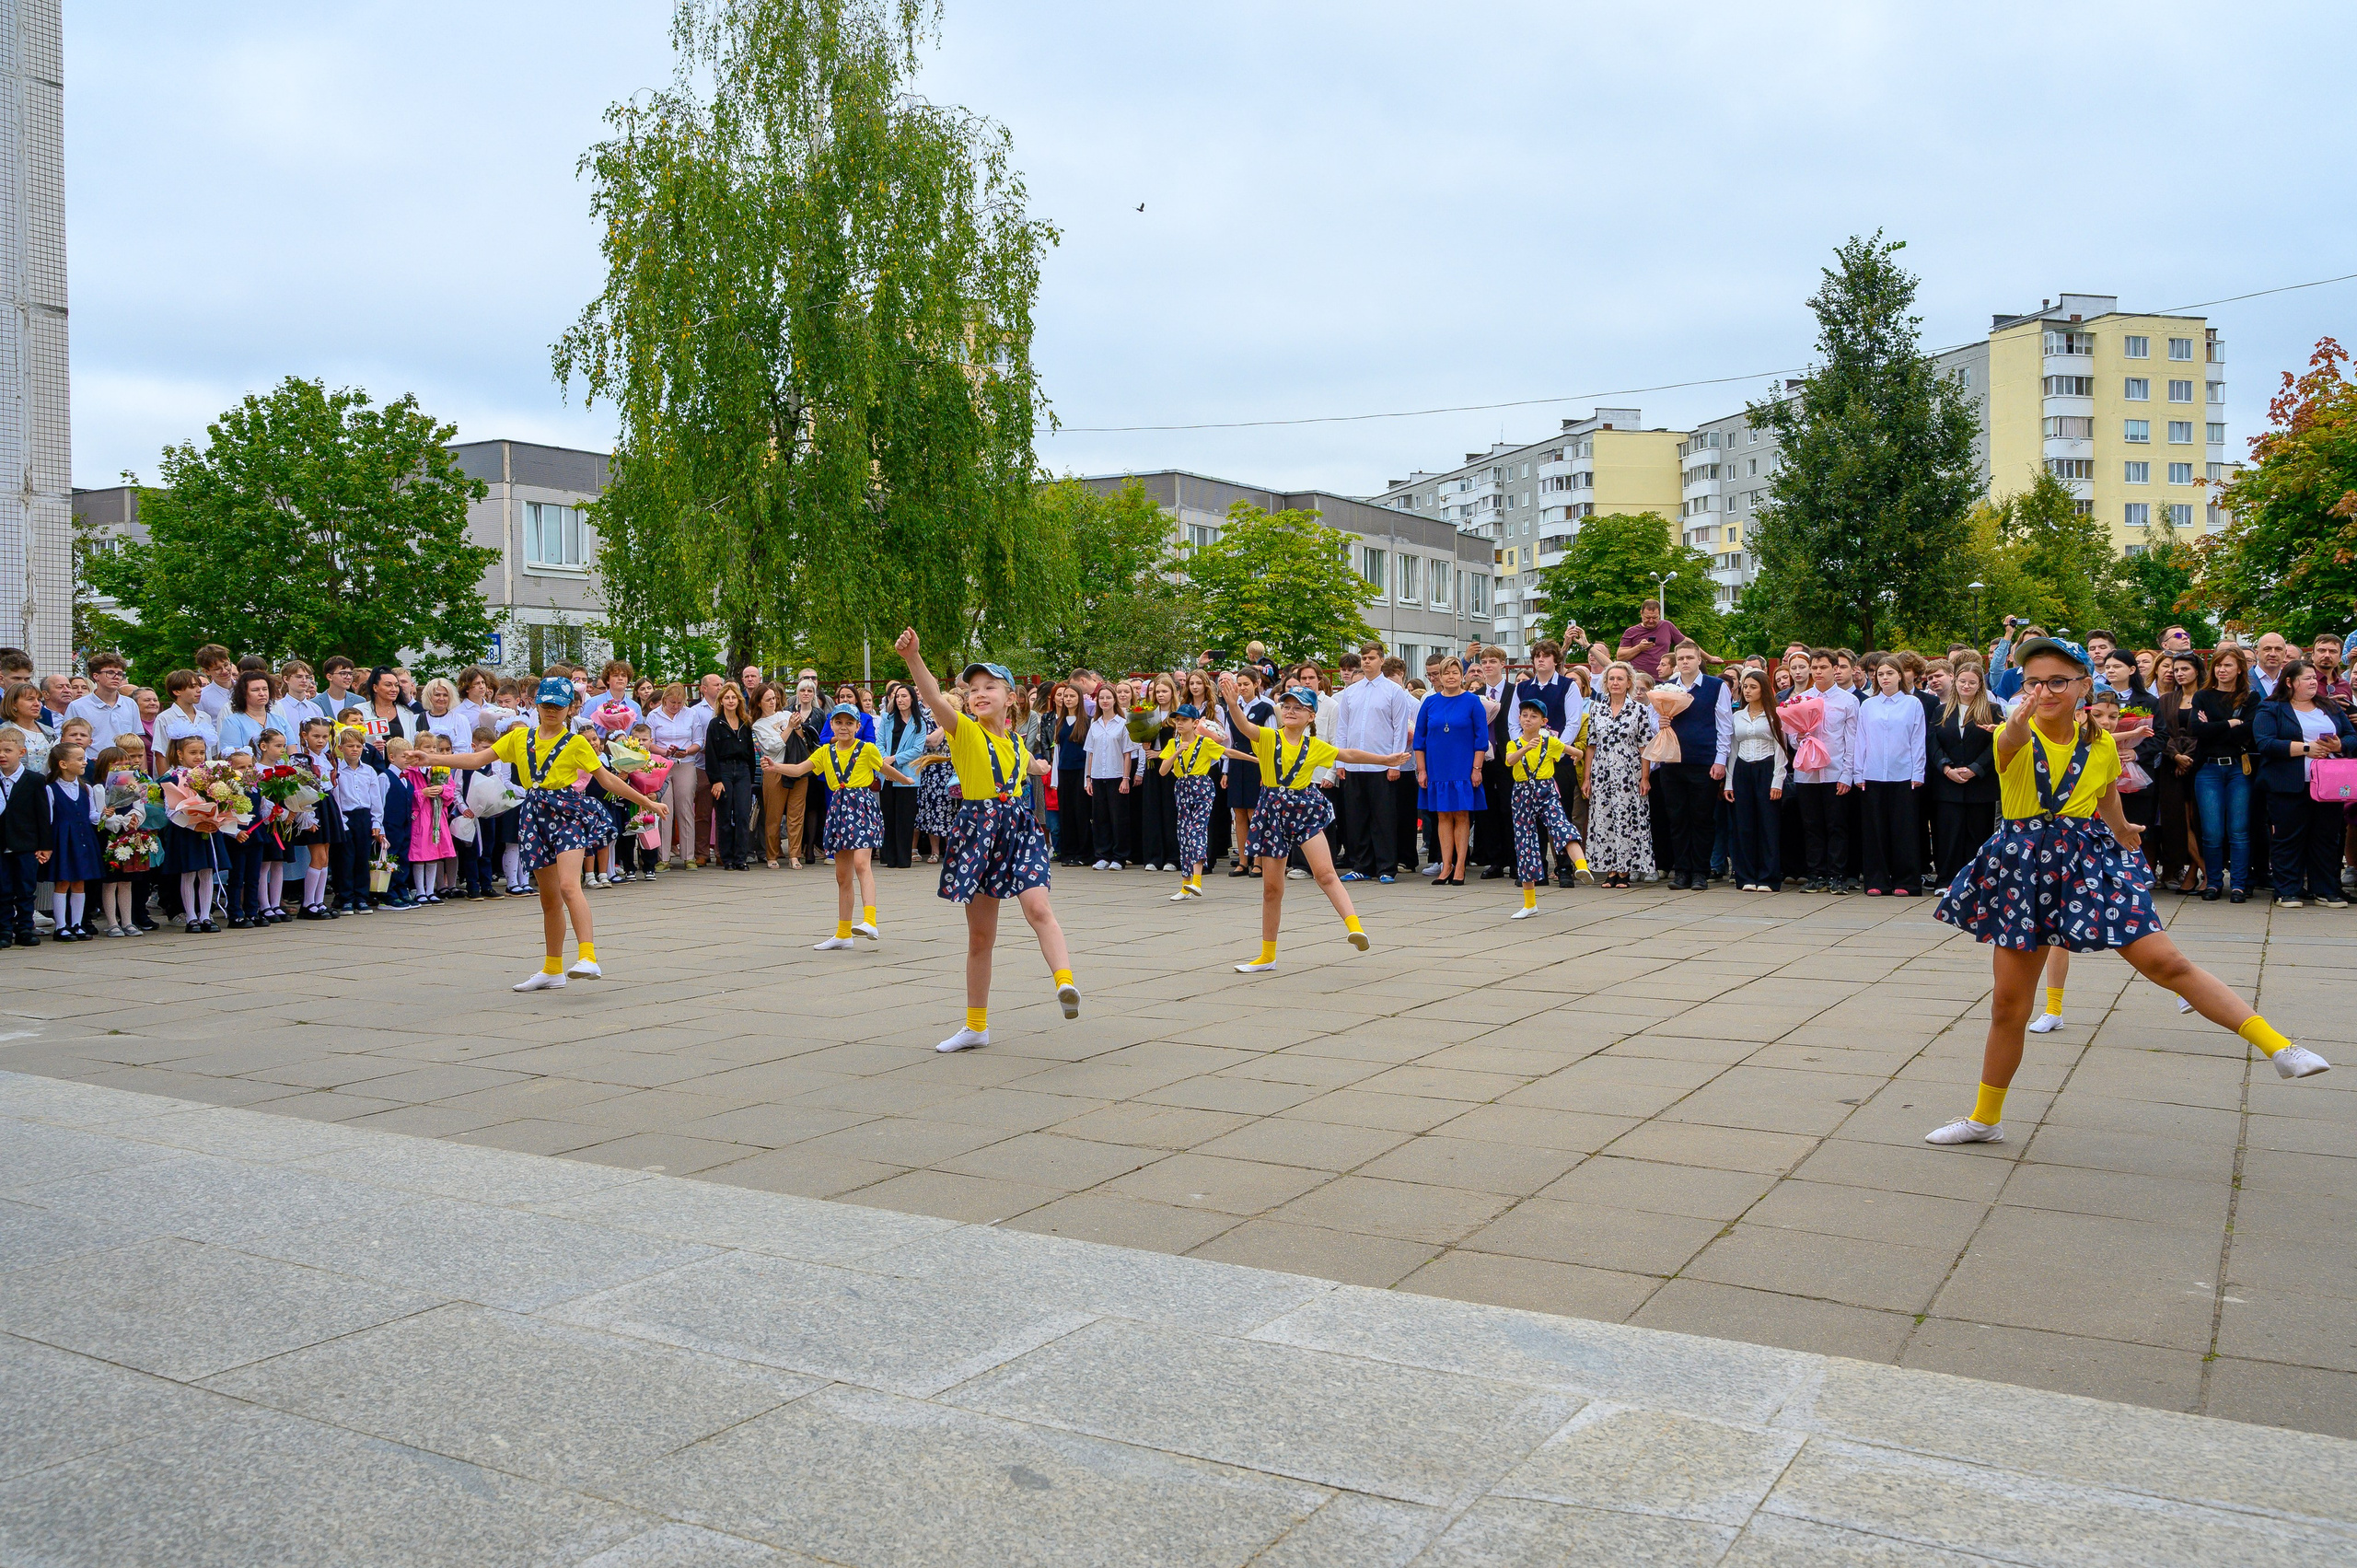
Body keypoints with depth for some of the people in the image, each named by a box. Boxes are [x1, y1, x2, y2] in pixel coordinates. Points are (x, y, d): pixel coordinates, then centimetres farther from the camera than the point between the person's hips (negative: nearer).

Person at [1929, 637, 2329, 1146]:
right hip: (2024, 869, -1)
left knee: (2166, 962, -13)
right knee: (2008, 1005, 5)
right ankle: (1984, 1119, 19)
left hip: (2089, 862, 1)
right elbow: (2013, 742, -35)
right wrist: (2021, 719, -57)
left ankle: (2279, 1047, -4)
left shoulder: (2101, 745, 2)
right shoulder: (2013, 738, -8)